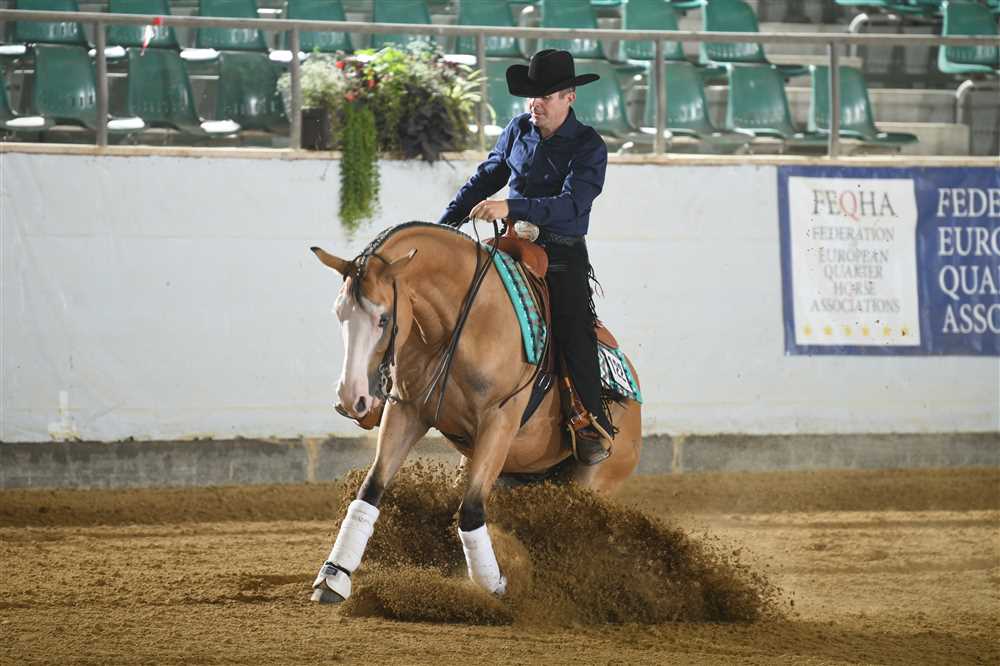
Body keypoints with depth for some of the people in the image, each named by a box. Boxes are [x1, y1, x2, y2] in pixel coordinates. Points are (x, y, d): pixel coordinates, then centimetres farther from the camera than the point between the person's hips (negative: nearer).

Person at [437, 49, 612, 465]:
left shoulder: (589, 147, -10)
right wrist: (444, 223, 15)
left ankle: (594, 426, -12)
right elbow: (485, 180, 20)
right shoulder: (519, 130, 6)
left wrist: (511, 207, -36)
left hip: (563, 256, -5)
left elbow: (571, 205, -25)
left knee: (574, 333, -18)